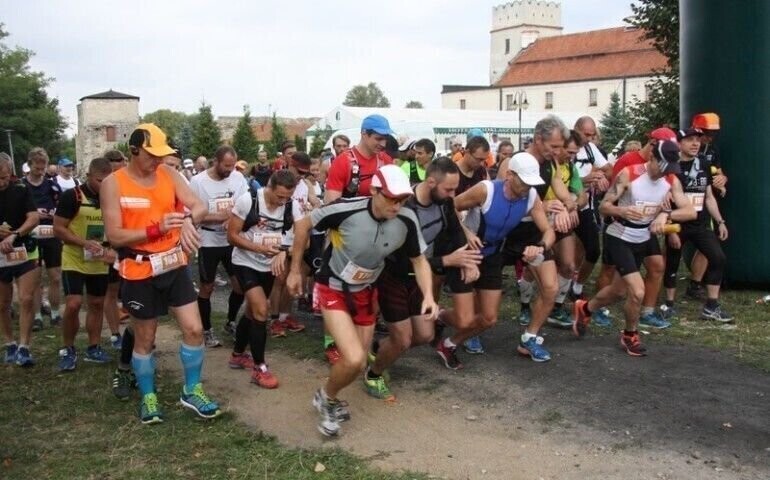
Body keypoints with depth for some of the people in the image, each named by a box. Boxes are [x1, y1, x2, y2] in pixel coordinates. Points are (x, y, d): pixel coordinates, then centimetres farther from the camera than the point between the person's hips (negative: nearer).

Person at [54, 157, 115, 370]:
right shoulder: (72, 196, -13)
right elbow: (58, 229, -14)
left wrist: (112, 249, -9)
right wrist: (85, 243, -26)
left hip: (99, 263, 5)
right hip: (74, 261, -5)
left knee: (97, 304, 11)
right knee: (73, 304, -13)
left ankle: (94, 348, 24)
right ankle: (67, 349, 6)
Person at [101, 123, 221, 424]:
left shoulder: (169, 174, 1)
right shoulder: (113, 184, -11)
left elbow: (200, 206, -6)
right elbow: (114, 236, -16)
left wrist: (189, 220, -30)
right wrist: (156, 229, -28)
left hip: (174, 266, 4)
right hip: (139, 272, -3)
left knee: (194, 329, 3)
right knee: (145, 340, 11)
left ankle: (192, 391, 21)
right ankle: (148, 397, 29)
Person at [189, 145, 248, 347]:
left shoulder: (238, 177, -4)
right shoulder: (198, 182, -13)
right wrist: (219, 217, -22)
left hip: (233, 239, 3)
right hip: (209, 242, -3)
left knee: (240, 283, 7)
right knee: (207, 287, 9)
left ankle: (231, 321, 30)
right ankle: (207, 330, 24)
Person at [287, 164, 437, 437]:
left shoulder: (407, 221, -18)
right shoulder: (347, 210, -29)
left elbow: (419, 260, -2)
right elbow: (303, 225, -13)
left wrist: (428, 296, -18)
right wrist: (295, 271, -7)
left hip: (365, 292, 5)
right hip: (334, 290, -5)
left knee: (359, 364, 14)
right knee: (354, 359, -20)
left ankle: (330, 401, 44)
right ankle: (326, 398, 12)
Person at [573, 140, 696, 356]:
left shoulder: (672, 181, -6)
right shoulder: (628, 174, -20)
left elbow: (690, 211, -14)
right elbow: (603, 206, -18)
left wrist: (665, 214, -32)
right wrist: (622, 211, -38)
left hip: (643, 240, 6)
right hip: (619, 239, -6)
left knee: (619, 291, 19)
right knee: (637, 292, -16)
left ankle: (584, 309, 48)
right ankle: (630, 336, 13)